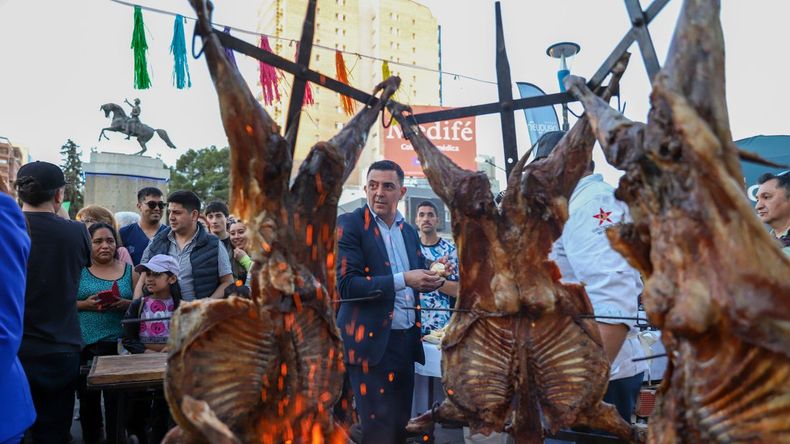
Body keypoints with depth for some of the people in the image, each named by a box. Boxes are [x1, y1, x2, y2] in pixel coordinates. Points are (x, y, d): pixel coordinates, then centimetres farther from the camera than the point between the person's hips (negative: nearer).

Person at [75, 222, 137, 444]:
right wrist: (85, 304, -15)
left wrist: (125, 304, -12)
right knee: (88, 398, 9)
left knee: (116, 399, 0)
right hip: (84, 344, 0)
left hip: (117, 344, 0)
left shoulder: (128, 270, 7)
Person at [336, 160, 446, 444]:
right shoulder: (350, 224, -9)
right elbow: (344, 285, -19)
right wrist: (402, 279, -24)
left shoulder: (409, 231, 12)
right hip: (372, 341, -6)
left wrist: (431, 279, -6)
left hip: (406, 339, 7)